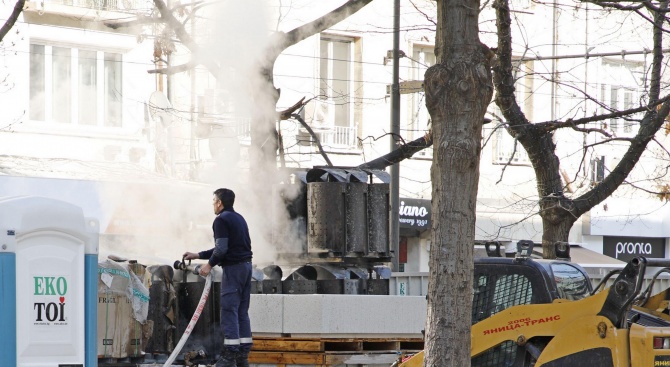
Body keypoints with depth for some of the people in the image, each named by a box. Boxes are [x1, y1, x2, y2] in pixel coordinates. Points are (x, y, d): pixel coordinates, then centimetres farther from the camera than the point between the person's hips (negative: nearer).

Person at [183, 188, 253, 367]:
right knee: (242, 311, 10)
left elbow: (221, 249, -18)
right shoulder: (239, 218, 19)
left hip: (233, 268, -9)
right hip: (246, 265, 9)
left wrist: (210, 264, -2)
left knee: (229, 310, -8)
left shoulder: (221, 220, -10)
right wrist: (199, 255, 25)